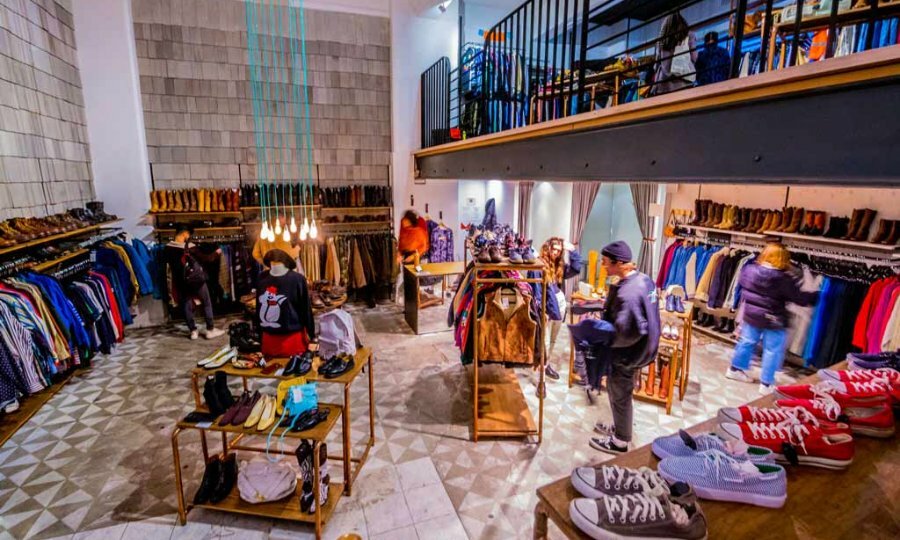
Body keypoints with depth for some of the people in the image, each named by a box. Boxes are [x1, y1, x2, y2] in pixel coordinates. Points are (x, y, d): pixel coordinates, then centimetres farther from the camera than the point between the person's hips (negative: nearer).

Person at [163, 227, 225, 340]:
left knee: (186, 306, 12)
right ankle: (210, 330, 8)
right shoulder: (189, 247, -17)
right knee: (207, 303, 6)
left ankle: (193, 331, 15)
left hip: (181, 281, 5)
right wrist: (216, 254, 2)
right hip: (196, 279, -5)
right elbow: (204, 259, -12)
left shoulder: (167, 248, -1)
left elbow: (167, 262, 13)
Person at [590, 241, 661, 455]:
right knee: (618, 391, 25)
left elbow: (626, 333, -33)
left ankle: (620, 441, 31)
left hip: (626, 354, -9)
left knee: (619, 395, 11)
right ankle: (619, 427, 45)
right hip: (641, 348, 9)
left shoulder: (627, 292, -31)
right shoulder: (644, 279, -1)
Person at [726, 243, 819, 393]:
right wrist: (815, 295, 5)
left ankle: (735, 369, 32)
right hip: (773, 321, -5)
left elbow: (741, 283, 13)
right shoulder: (783, 279, -20)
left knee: (746, 342, 21)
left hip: (751, 315, 5)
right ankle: (766, 384, 13)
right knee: (772, 351, 7)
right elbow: (800, 298, -12)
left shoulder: (749, 269, -6)